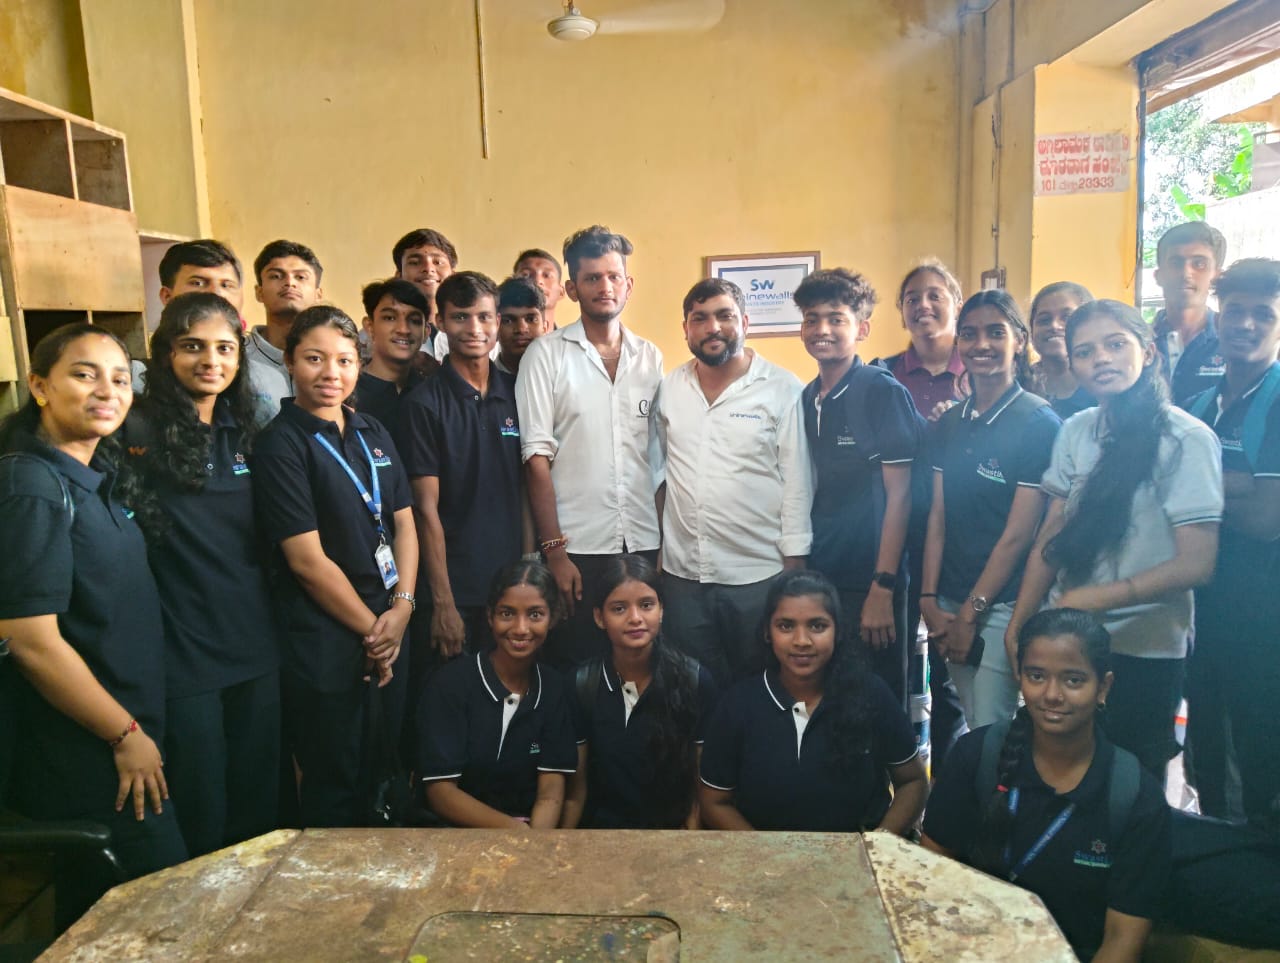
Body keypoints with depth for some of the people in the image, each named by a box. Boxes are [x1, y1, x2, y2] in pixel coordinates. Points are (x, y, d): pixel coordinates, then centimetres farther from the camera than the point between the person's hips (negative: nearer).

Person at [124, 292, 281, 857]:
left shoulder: (243, 431, 8)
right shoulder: (139, 433, -10)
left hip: (256, 644, 5)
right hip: (183, 654, -5)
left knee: (259, 805, 17)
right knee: (200, 815, 9)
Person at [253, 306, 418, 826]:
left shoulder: (372, 433, 9)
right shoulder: (280, 444, -10)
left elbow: (404, 523, 8)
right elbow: (308, 560, -14)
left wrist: (402, 607, -6)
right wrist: (372, 629, -9)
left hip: (391, 631, 6)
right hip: (323, 642, -6)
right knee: (335, 788, 9)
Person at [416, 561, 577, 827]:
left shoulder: (554, 689, 2)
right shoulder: (450, 684, -8)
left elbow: (551, 793, -3)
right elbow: (440, 792, -11)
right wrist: (517, 831, -22)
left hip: (535, 827, 3)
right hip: (458, 831, -3)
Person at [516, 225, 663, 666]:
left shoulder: (650, 357, 10)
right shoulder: (547, 353, -1)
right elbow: (537, 458, -6)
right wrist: (553, 550, -11)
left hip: (645, 545, 3)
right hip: (576, 547, -3)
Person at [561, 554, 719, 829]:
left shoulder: (697, 681, -5)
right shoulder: (580, 685, -3)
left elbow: (701, 785, 0)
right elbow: (575, 789, 2)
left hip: (672, 831, 0)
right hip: (600, 833, 1)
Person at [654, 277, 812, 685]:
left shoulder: (783, 390, -5)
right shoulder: (668, 389, 6)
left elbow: (797, 483, -6)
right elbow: (656, 470, 11)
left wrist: (794, 565, -8)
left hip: (758, 575, -3)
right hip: (683, 575, 3)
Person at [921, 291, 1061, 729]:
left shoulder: (1039, 422, -10)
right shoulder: (949, 423, 7)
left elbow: (1018, 535, -12)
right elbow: (938, 517, 6)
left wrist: (970, 614, -10)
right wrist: (929, 600, -2)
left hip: (1001, 605, -5)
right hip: (951, 602, 5)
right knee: (969, 725, 16)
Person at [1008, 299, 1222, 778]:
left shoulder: (1186, 438, -13)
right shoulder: (1075, 432, 2)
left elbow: (1195, 564, -16)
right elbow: (1051, 538, 5)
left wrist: (1093, 599, -17)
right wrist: (1019, 625, 1)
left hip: (1144, 653, -4)